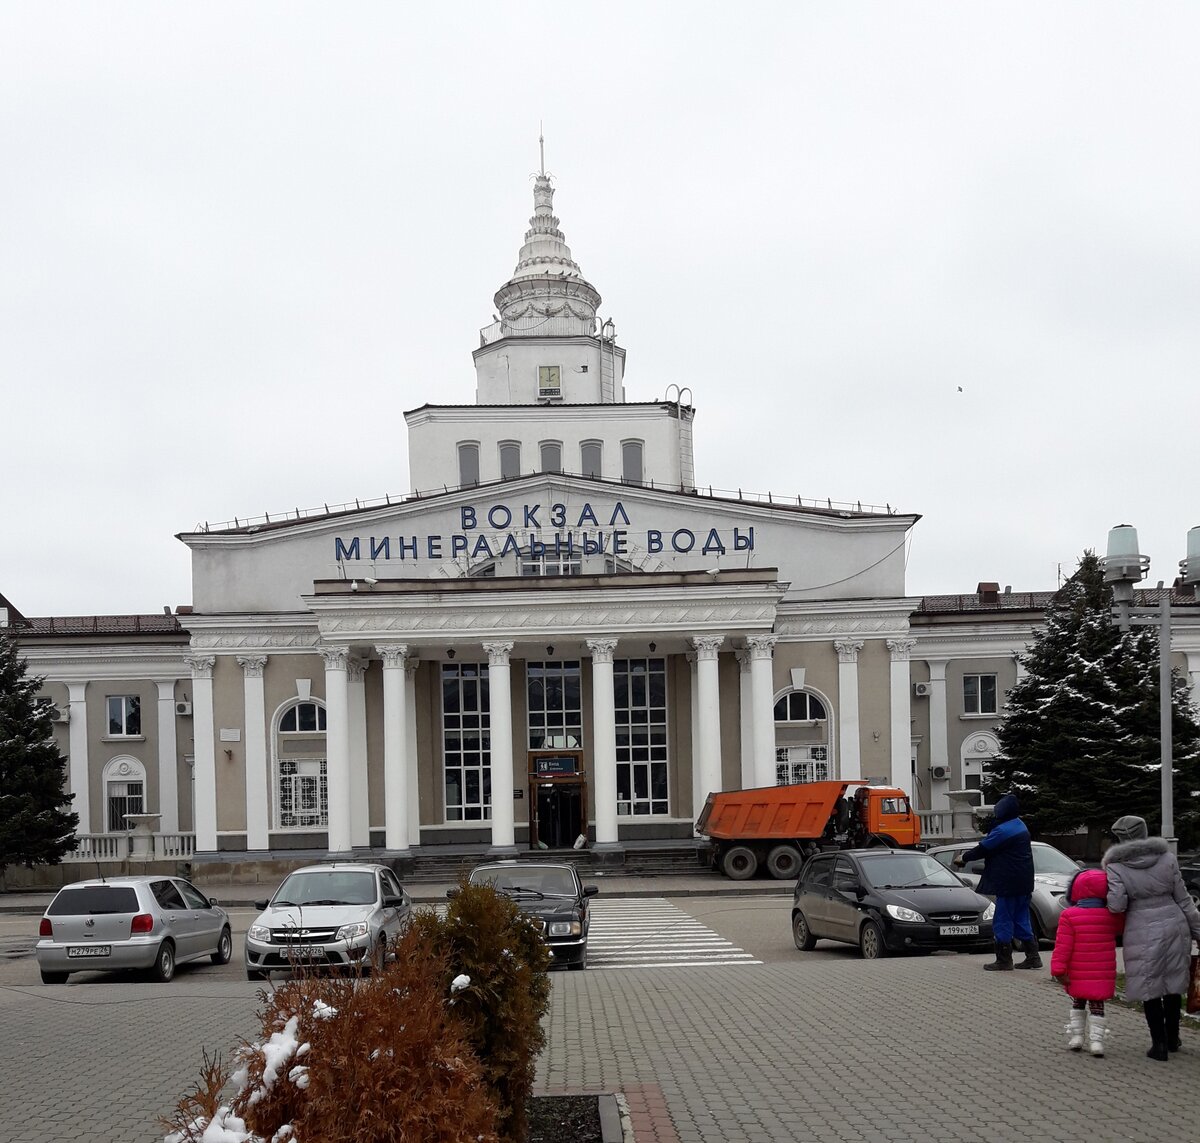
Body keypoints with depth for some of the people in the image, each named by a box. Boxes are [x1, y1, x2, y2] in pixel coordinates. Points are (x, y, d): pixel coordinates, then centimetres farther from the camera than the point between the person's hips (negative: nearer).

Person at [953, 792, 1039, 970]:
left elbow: (983, 849, -12)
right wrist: (969, 853, 20)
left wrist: (964, 857, 4)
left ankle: (1004, 960, 3)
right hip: (1023, 882, 9)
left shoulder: (1003, 830, -19)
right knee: (1021, 920, 15)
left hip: (1009, 884, -9)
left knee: (1002, 922, -1)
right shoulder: (1020, 826, 13)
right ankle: (1032, 957, 15)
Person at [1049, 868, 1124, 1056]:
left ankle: (1076, 1036, 21)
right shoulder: (1112, 917, -4)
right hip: (1103, 975, 1)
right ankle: (1096, 1040, 2)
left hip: (1077, 976, -1)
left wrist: (1058, 969, -10)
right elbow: (1123, 924, 19)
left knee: (1078, 1004, 19)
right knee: (1097, 1005, 10)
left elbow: (1063, 946, -13)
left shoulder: (1069, 916, -12)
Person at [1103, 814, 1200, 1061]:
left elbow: (1117, 904, -17)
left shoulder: (1116, 865, -8)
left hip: (1143, 933, -3)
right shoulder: (1167, 858, 0)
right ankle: (1172, 1038, 29)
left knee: (1149, 988, 8)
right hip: (1174, 926, 3)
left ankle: (1159, 1044, 9)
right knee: (1172, 984, 17)